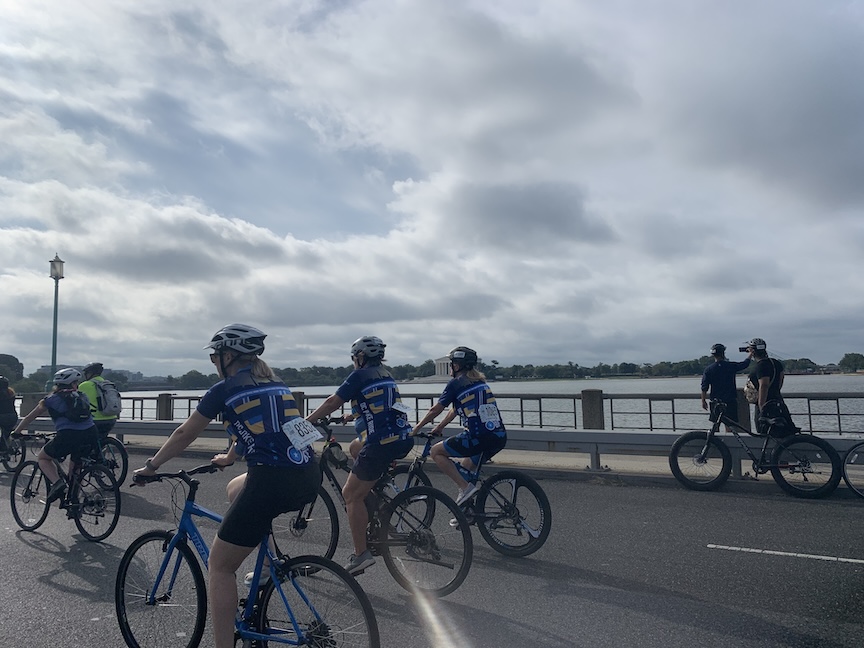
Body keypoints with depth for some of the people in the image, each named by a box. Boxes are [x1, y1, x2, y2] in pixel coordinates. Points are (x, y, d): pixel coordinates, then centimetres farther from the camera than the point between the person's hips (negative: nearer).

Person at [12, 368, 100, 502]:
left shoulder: (51, 399, 15)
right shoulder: (82, 397, 22)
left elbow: (29, 418, 26)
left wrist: (16, 432, 41)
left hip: (68, 436, -3)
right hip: (91, 435, 4)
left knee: (42, 457, 22)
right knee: (76, 466, 29)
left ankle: (57, 482, -3)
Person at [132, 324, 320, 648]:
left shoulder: (224, 390, 3)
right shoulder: (276, 384, 20)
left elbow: (184, 433, 13)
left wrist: (151, 466, 29)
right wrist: (228, 457, 51)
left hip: (272, 482, -7)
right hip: (309, 478, 7)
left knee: (220, 564, 11)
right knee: (236, 489, 35)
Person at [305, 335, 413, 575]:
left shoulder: (359, 375, -3)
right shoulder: (386, 375, 19)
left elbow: (332, 403, -3)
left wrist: (306, 421, 7)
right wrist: (352, 415, 44)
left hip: (382, 443, -8)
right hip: (404, 439, 8)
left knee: (351, 495, 4)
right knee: (354, 448, 31)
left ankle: (361, 555, 5)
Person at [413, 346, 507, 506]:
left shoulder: (456, 383, -1)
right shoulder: (480, 381, 21)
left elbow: (435, 410, 7)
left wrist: (417, 427, 22)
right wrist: (440, 427, 39)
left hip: (478, 438, -8)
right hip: (500, 437, 8)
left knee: (436, 452, 8)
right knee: (466, 469, 28)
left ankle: (465, 487, -2)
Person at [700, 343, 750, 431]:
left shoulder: (708, 369, -4)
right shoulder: (731, 366, -6)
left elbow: (704, 388, -4)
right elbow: (745, 363, 13)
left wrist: (703, 401, 6)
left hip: (715, 401, 1)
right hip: (730, 401, -1)